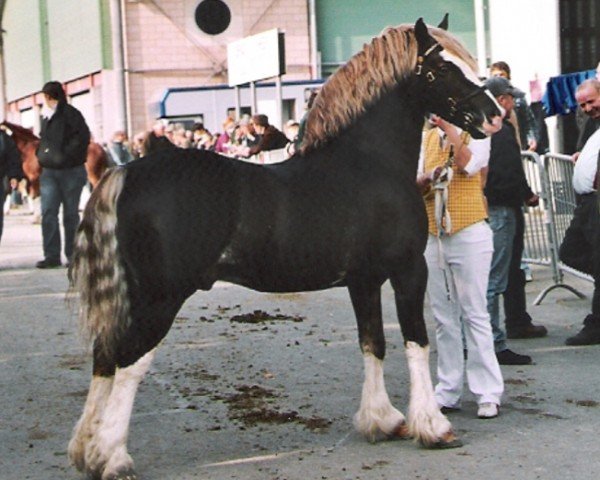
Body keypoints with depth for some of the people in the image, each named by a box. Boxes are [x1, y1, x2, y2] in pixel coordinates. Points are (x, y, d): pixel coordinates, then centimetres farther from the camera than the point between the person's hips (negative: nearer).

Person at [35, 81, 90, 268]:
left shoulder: (70, 114, -9)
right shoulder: (47, 117, 13)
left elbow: (83, 137, -16)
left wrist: (65, 155, -18)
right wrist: (41, 154, 6)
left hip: (71, 171, -6)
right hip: (49, 172, 6)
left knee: (71, 214, 3)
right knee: (48, 213, -2)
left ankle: (73, 255, 12)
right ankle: (52, 256, 0)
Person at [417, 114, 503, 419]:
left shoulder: (477, 134, -2)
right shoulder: (428, 138, 14)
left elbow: (467, 162, -23)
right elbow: (416, 184, 12)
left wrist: (448, 126, -18)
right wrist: (427, 178, -9)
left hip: (469, 234, -5)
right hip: (433, 236, 5)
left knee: (474, 313, -5)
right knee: (443, 317, 7)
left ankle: (488, 394, 0)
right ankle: (448, 392, 13)